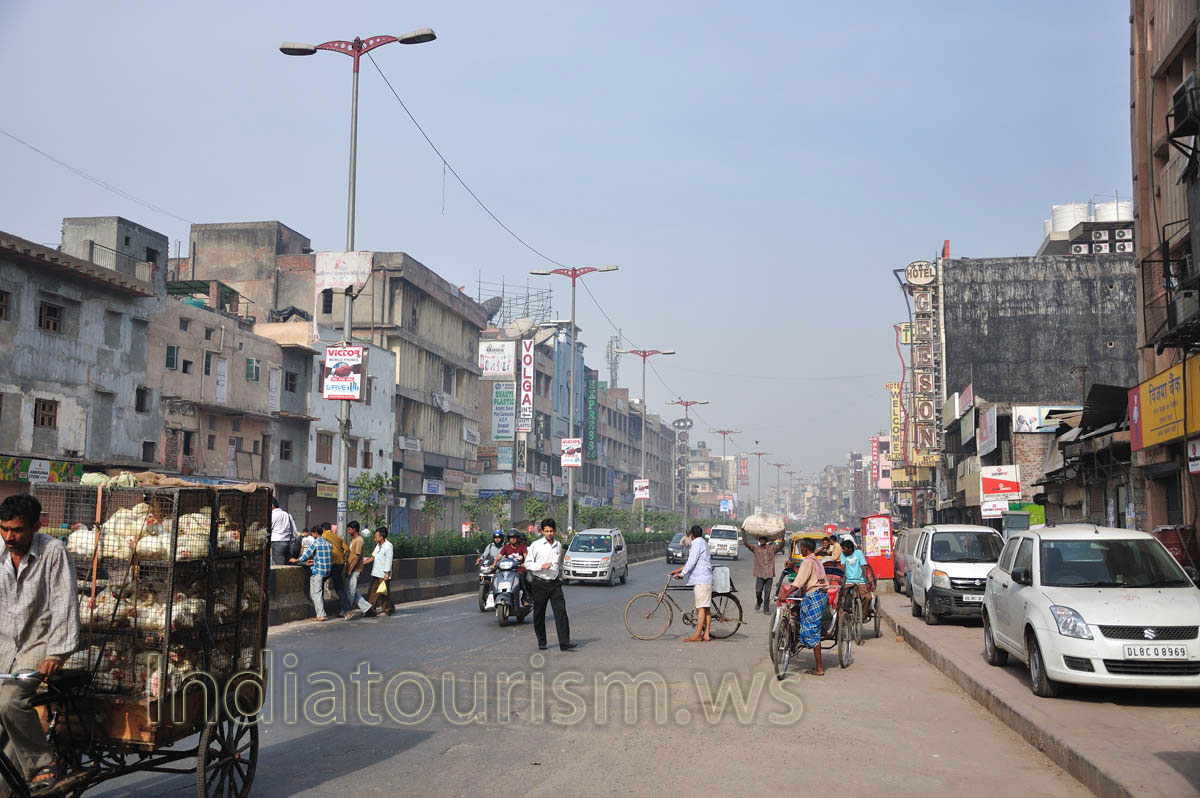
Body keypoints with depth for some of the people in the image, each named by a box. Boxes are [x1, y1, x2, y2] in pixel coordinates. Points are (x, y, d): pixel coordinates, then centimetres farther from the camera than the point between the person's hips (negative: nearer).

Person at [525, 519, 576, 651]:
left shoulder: (558, 545, 11)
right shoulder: (536, 545, -2)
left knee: (561, 611, -10)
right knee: (539, 614, 4)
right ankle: (541, 642, 18)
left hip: (555, 583, 2)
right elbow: (528, 563, -3)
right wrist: (541, 566, -18)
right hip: (540, 583, -2)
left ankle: (565, 642, -14)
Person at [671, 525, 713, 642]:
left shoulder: (697, 542, -9)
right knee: (706, 608, 7)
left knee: (701, 607, -10)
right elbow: (691, 561, 27)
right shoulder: (703, 542, 22)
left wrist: (682, 573, -9)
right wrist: (678, 570, 27)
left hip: (701, 579, -10)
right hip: (703, 579, 10)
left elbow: (692, 561, -17)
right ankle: (706, 634, 8)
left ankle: (697, 635, -12)